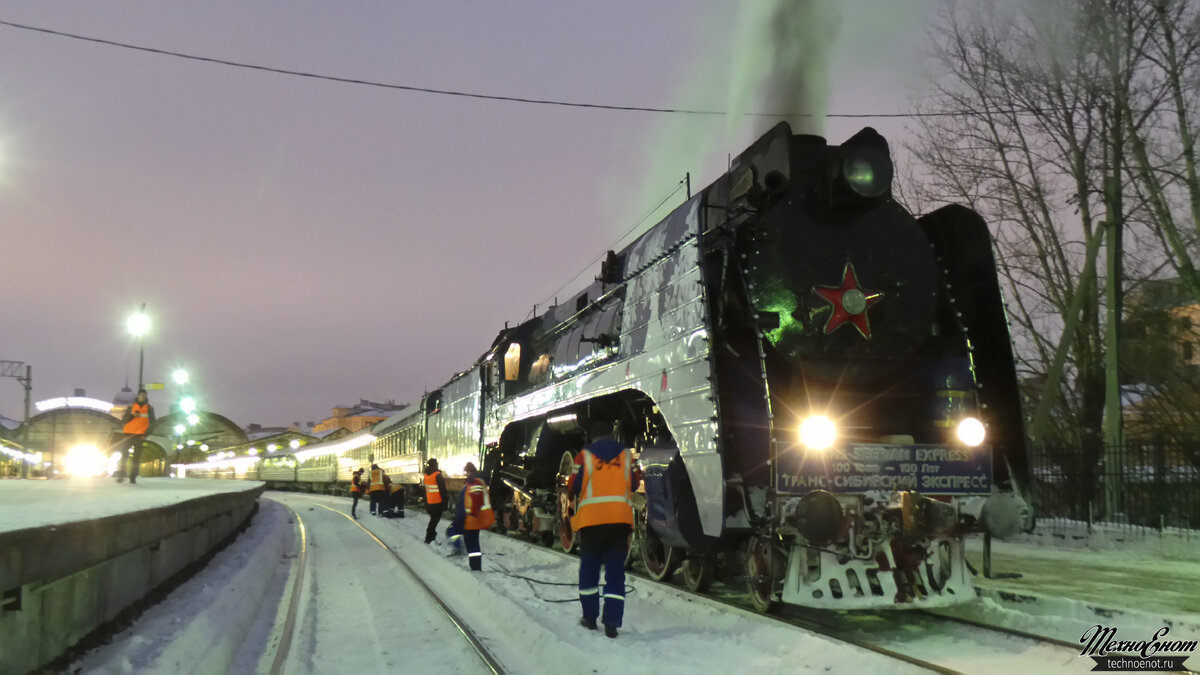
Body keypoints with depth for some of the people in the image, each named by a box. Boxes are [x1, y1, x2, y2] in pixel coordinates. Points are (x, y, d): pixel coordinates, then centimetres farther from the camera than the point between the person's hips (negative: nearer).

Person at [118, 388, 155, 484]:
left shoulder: (149, 408, 9)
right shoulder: (131, 406, 10)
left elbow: (152, 423, 7)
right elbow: (124, 420, 5)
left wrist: (146, 433, -5)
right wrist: (132, 415, -13)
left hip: (140, 435, -1)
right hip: (129, 433, 1)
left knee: (137, 456, -2)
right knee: (124, 453, -3)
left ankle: (133, 476, 0)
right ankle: (121, 475, 2)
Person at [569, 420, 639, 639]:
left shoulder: (585, 455, 0)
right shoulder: (625, 454, 7)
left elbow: (572, 486, 0)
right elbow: (634, 485, 10)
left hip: (591, 518, -1)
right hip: (620, 519, 1)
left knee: (589, 567, 15)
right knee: (615, 570, 4)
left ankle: (590, 617, 19)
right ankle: (611, 623, -2)